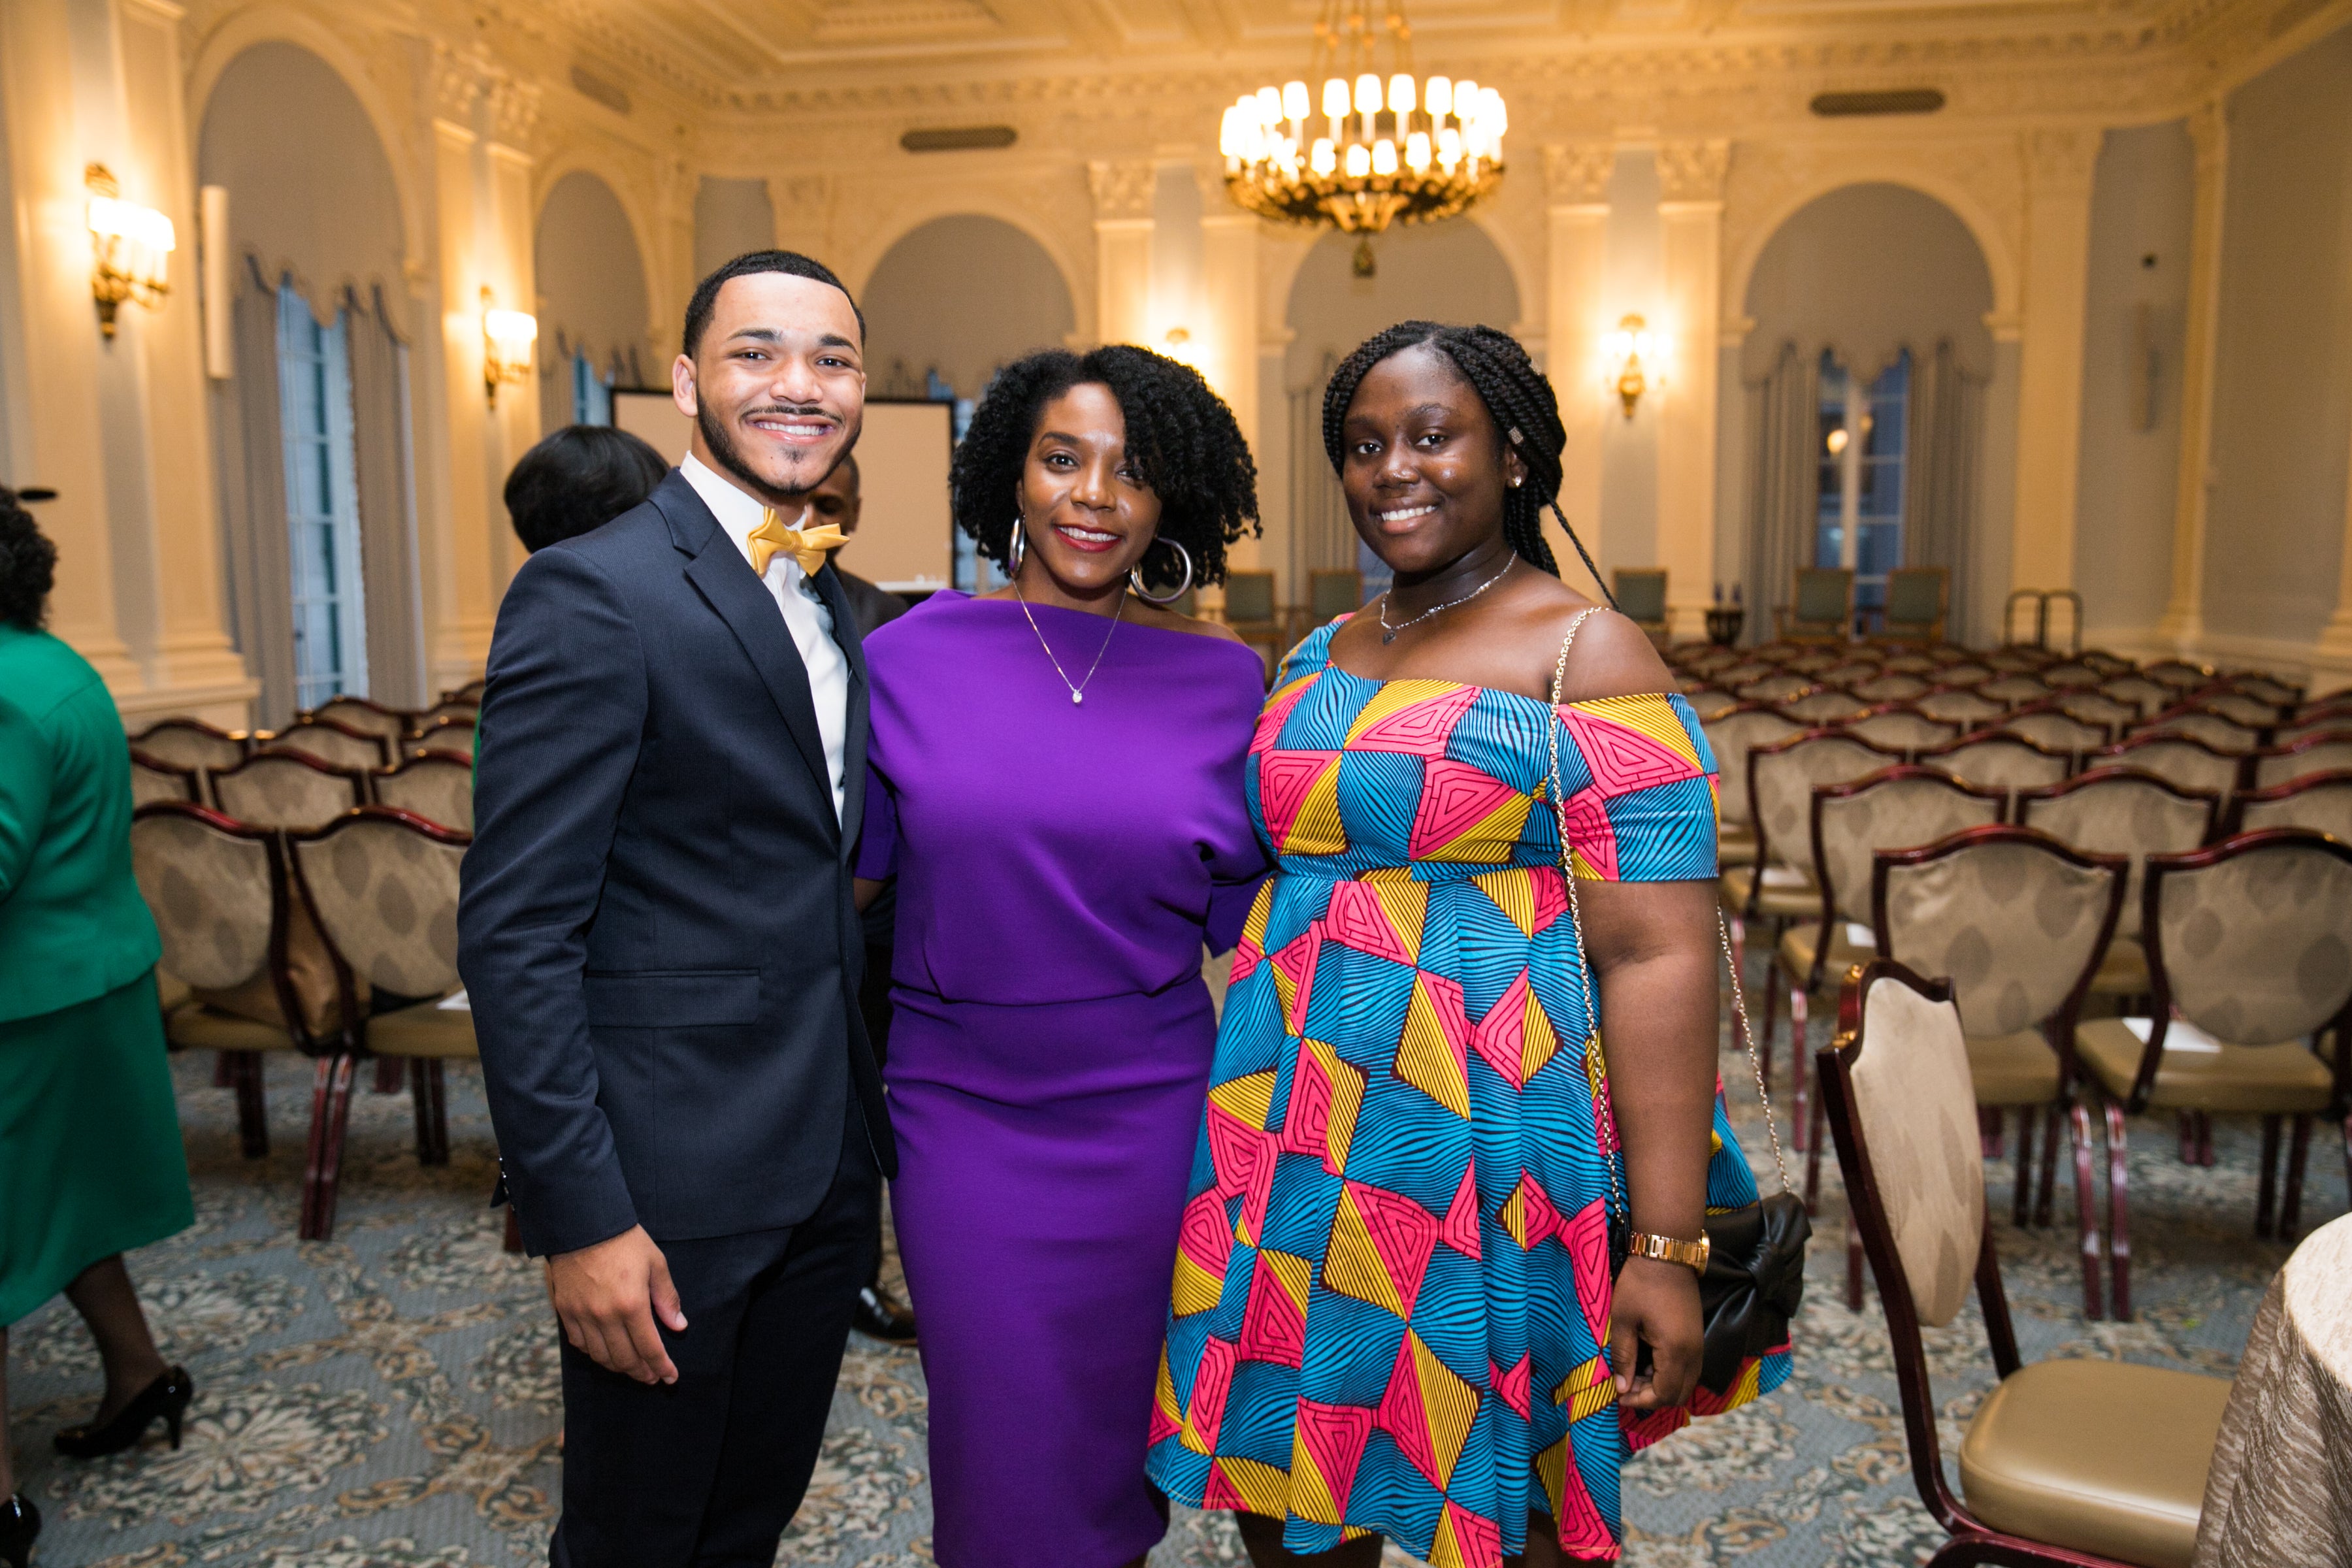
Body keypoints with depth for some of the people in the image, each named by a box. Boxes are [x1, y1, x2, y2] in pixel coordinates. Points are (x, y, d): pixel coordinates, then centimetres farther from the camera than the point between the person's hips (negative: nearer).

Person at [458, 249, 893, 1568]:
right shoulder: (593, 595, -15)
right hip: (670, 1183, -7)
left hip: (828, 1164, 7)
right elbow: (515, 933, -18)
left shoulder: (832, 606, 10)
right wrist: (580, 1217, -19)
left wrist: (869, 1115, 13)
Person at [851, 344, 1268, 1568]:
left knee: (1117, 1421, 16)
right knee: (996, 1429, 8)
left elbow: (1247, 918, 3)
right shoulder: (913, 656, -3)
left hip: (1148, 1112, 1)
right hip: (961, 1103, 0)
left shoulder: (1222, 682, -2)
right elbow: (836, 869, 8)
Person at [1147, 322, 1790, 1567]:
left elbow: (1655, 951, -14)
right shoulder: (1320, 659, 11)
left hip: (1487, 1140, -5)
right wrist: (1242, 1141, 14)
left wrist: (1667, 1250, -18)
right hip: (1296, 1135, 6)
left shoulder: (1587, 654, -8)